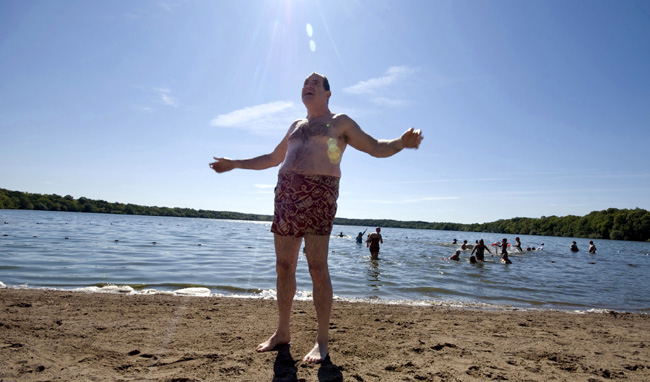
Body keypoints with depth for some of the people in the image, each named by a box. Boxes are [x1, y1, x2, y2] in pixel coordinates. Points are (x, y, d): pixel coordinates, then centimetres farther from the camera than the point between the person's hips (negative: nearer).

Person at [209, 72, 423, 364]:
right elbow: (272, 158, 34)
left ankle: (322, 341, 2)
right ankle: (282, 332, 20)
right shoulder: (296, 126, 25)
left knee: (318, 269, -8)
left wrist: (401, 143, -19)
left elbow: (376, 148, 2)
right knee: (284, 266, 7)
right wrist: (235, 164, 35)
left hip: (318, 196, -6)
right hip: (286, 195, 6)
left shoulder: (340, 123, 9)